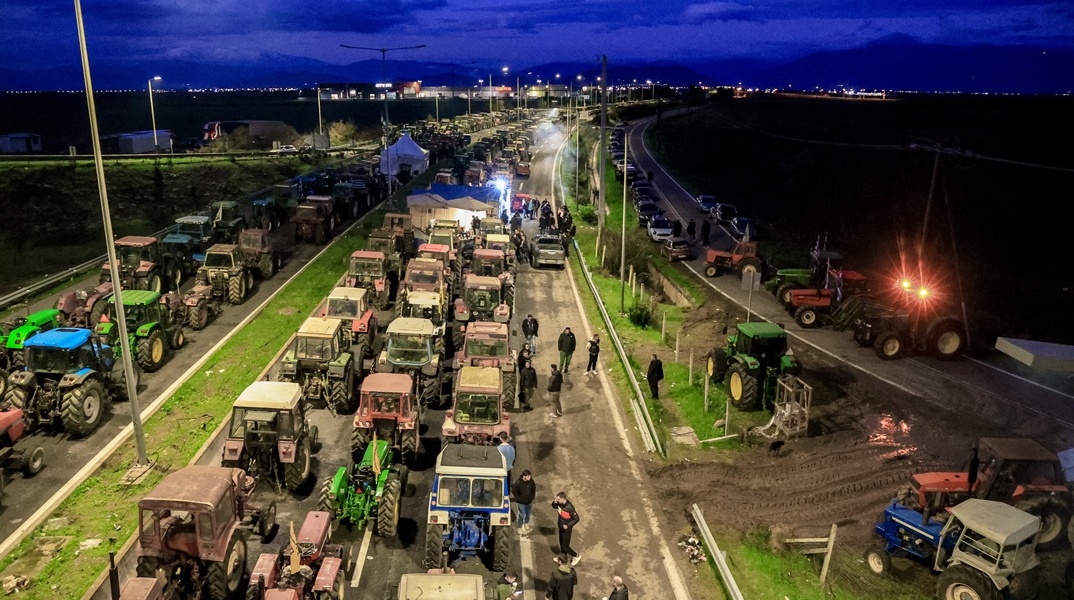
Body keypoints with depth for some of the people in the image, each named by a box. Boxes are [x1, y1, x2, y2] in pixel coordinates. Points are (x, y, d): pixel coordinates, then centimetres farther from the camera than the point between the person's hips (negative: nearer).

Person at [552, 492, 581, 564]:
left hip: (566, 529, -7)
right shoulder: (560, 503, -12)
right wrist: (554, 502, -13)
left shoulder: (569, 508, -33)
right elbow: (554, 506, 9)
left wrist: (568, 525, -26)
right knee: (562, 544, 22)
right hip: (561, 528, 7)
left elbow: (576, 519, -23)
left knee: (565, 546, 4)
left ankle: (576, 556, 26)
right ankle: (563, 560, 41)